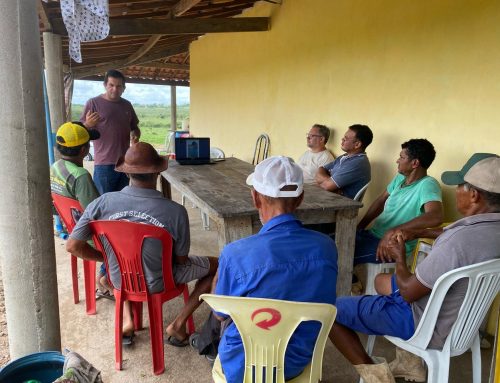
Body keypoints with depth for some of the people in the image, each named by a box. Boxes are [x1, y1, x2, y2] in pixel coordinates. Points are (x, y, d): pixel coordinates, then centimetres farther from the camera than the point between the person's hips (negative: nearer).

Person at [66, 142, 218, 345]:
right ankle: (178, 325, 13)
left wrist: (107, 257, 7)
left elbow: (73, 246, -10)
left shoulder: (103, 203, -18)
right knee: (216, 265, 16)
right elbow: (181, 260, -12)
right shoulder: (175, 211, -26)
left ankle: (127, 319, 23)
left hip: (119, 280, 4)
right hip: (157, 284, -3)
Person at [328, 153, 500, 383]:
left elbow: (408, 292, -24)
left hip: (428, 324, -9)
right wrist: (418, 233, 8)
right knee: (382, 281, 32)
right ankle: (410, 362, 28)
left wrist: (400, 258, -6)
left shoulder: (460, 241, -35)